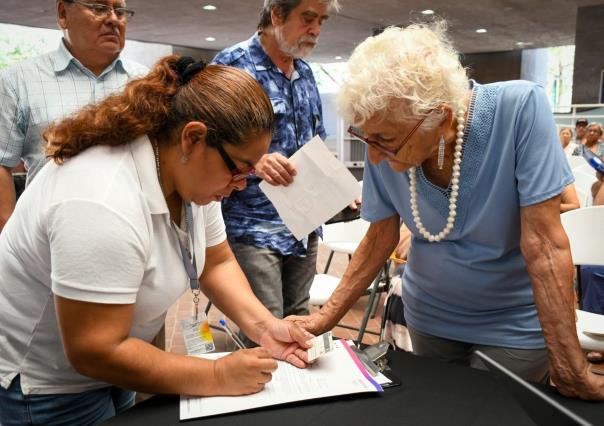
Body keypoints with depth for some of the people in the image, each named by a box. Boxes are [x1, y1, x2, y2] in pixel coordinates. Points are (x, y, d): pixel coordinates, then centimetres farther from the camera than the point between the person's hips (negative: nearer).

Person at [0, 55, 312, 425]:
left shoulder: (191, 172, -10)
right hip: (42, 385, -7)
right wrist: (218, 378, -27)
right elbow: (95, 353, -33)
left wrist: (263, 326, -16)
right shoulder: (104, 205, -36)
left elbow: (217, 263, 0)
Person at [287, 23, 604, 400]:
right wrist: (326, 317, -9)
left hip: (515, 323, -3)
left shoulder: (520, 108, -29)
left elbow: (542, 244, -27)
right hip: (429, 314, 4)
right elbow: (381, 237, -6)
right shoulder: (384, 147, -18)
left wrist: (572, 372, -23)